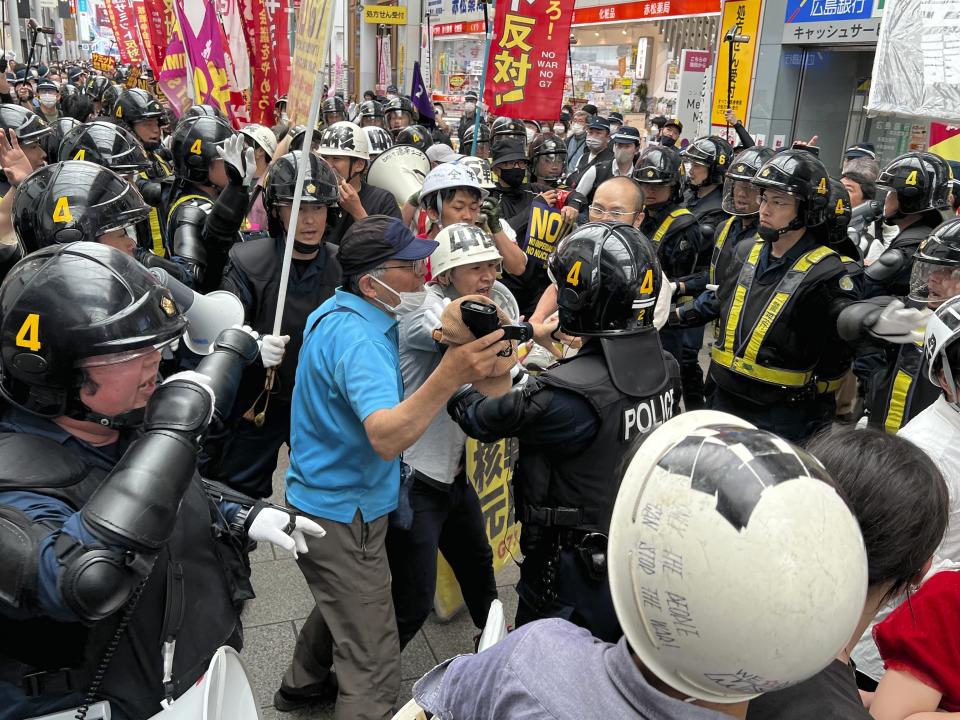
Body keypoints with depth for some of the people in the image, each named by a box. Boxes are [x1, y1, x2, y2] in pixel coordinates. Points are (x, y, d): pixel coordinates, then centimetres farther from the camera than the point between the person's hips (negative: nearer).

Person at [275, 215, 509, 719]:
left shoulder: (335, 313, 3)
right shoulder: (357, 338, -28)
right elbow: (387, 438, -41)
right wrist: (450, 375, -54)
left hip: (324, 498, 10)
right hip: (344, 515, -10)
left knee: (341, 602, 34)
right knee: (375, 674, -3)